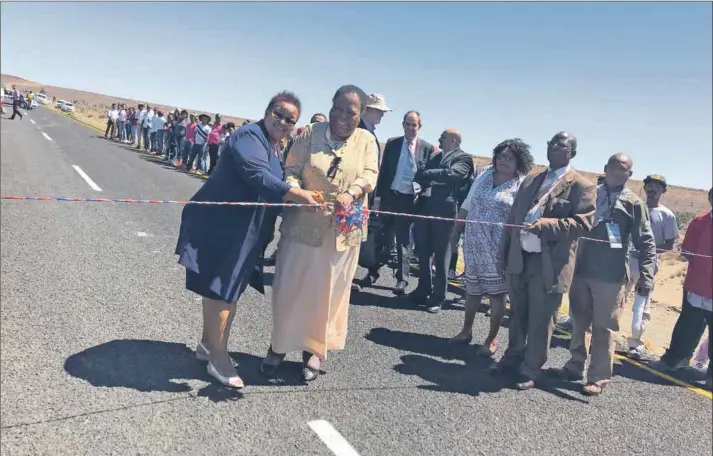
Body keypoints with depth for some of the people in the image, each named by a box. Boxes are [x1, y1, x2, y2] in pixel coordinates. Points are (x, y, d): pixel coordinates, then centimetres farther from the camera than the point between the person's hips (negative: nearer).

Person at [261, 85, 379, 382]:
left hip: (342, 232, 1)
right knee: (290, 287, 7)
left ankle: (314, 349, 26)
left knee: (328, 291, 10)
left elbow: (369, 174, -7)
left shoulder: (367, 141, 4)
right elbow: (291, 169, -5)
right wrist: (295, 191, -27)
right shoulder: (310, 134, 0)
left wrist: (351, 194, -28)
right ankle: (278, 346, 25)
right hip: (303, 225, 0)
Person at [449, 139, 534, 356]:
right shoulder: (485, 175, 9)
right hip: (473, 244, 4)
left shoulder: (523, 185, -5)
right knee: (472, 288, 14)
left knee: (496, 292, 4)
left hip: (498, 247, -4)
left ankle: (492, 338, 17)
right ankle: (466, 330, 30)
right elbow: (466, 205, 12)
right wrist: (456, 230, 11)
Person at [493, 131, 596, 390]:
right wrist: (503, 254, 11)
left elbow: (583, 224, -13)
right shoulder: (530, 181, 16)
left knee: (540, 320, 4)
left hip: (549, 264, -5)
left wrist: (545, 225, -24)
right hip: (520, 258, 6)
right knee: (517, 314, 17)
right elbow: (512, 219, 15)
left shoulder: (581, 186, -3)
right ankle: (513, 357, 34)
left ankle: (530, 369, 18)